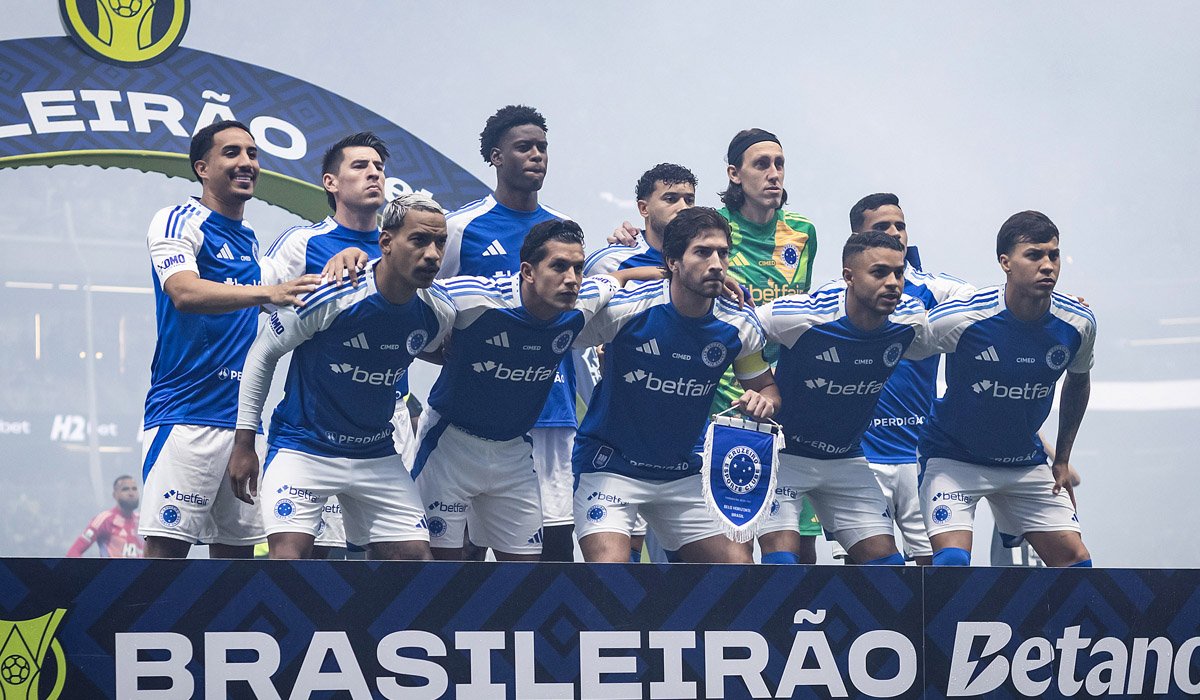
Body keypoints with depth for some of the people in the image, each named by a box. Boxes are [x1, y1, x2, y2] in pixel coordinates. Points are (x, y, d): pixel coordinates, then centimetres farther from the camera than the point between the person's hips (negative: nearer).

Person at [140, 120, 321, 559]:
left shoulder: (251, 242, 18)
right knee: (167, 545, -13)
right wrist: (267, 292, -37)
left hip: (241, 418, 8)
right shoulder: (178, 222, -5)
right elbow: (184, 293, -23)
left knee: (237, 548, 6)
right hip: (184, 417, -8)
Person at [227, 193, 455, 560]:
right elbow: (263, 353, -6)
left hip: (377, 455, 5)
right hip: (302, 445, -5)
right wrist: (244, 441, -5)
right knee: (289, 557, -21)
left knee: (416, 557, -1)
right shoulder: (329, 295, -21)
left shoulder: (439, 312, -7)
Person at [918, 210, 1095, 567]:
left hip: (1026, 464, 5)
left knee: (1073, 558, -1)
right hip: (952, 455, -5)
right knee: (952, 560, -22)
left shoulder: (1078, 324, -11)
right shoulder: (959, 319, -25)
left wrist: (1062, 460, 12)